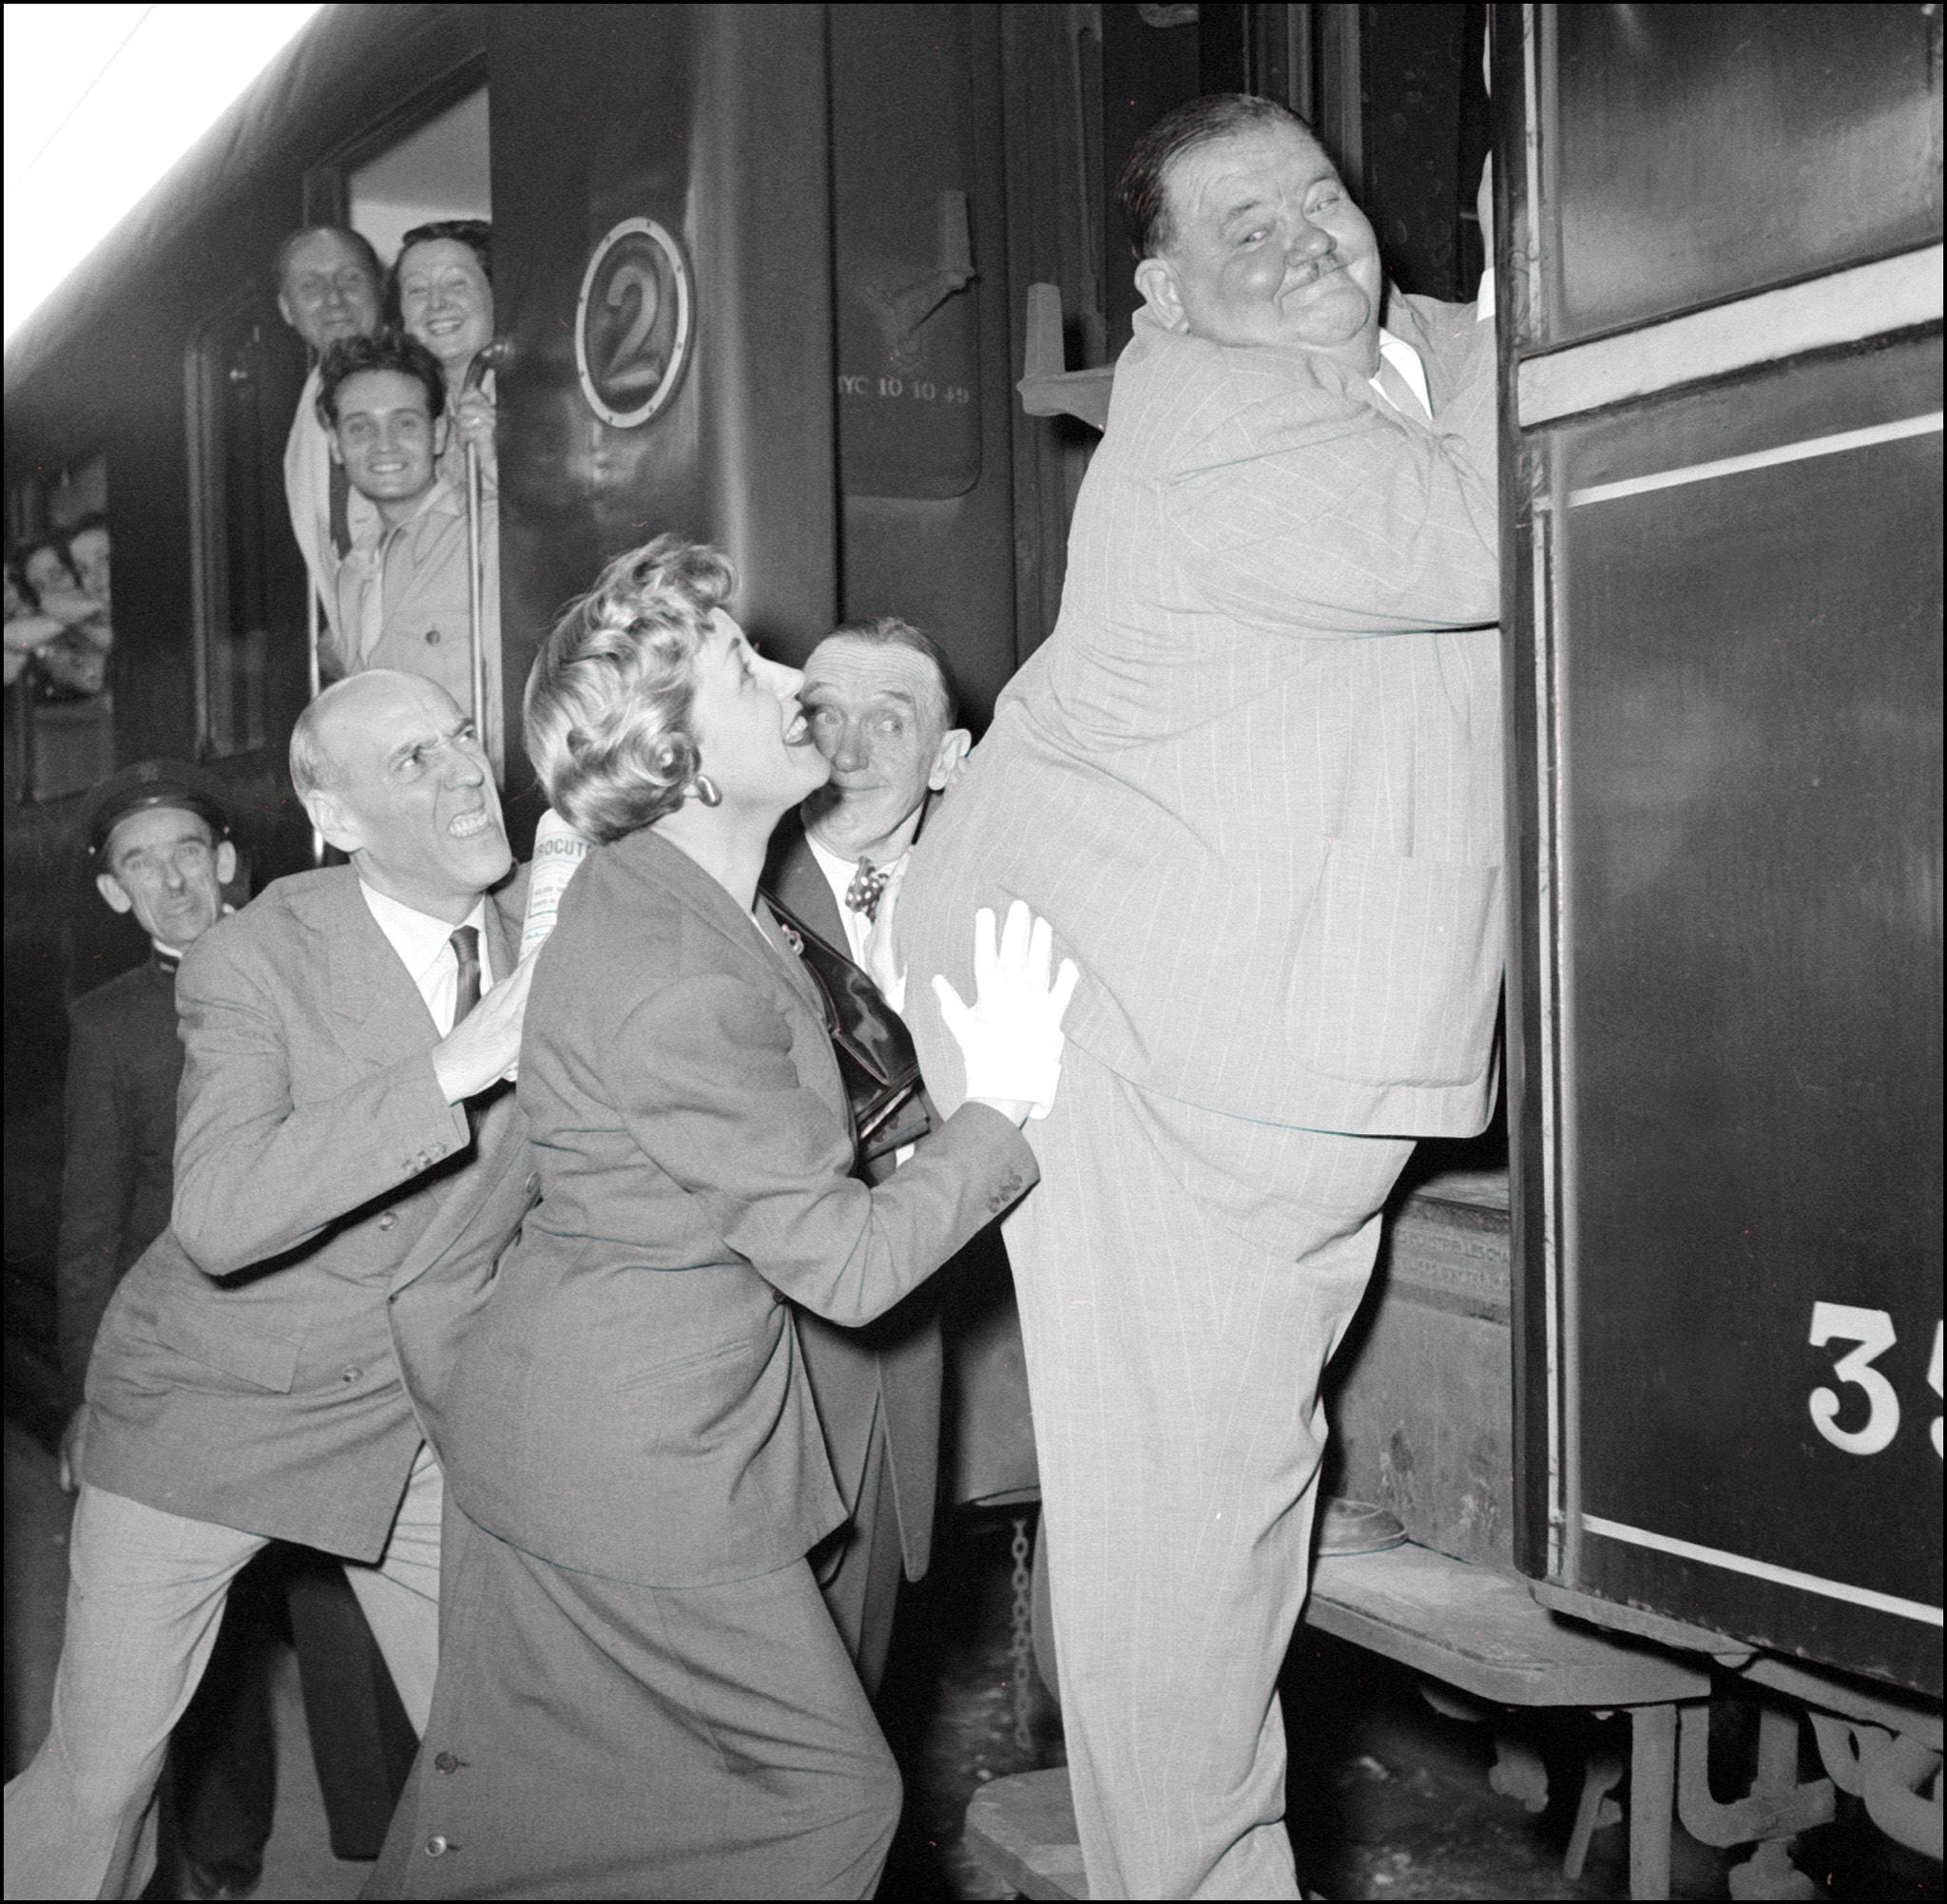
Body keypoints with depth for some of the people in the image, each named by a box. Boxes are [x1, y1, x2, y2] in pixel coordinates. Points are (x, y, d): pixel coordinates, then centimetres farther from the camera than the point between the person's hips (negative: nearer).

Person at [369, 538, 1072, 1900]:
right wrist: (1003, 1100, -18)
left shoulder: (659, 891, 4)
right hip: (637, 1468, -10)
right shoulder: (672, 986, -28)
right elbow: (849, 1264, -22)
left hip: (561, 1439, 10)